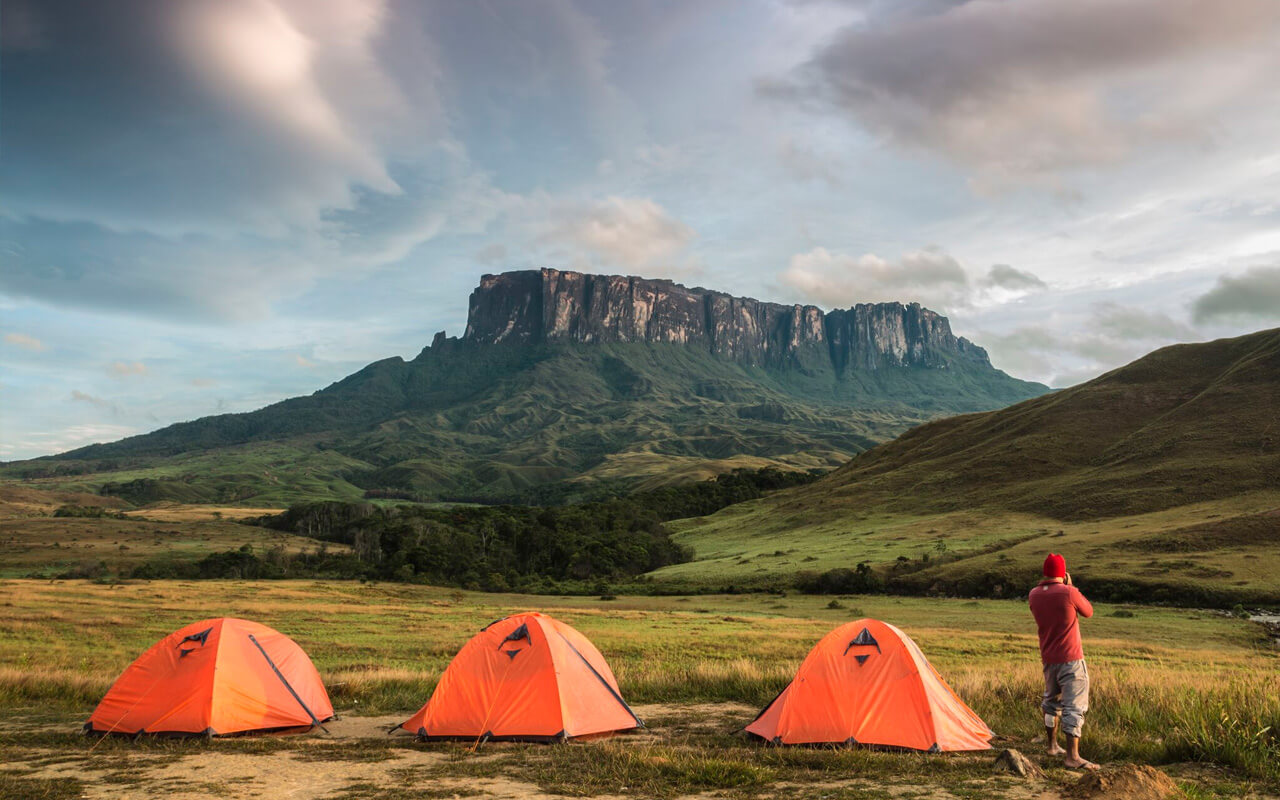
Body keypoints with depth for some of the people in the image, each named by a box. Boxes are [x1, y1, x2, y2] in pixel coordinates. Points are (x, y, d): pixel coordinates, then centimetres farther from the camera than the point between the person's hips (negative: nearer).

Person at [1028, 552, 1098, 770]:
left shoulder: (1034, 595, -1)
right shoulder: (1069, 593, -17)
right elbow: (1088, 612, 1)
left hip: (1048, 659, 6)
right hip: (1071, 659, -6)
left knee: (1051, 699, 23)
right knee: (1074, 706, -5)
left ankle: (1051, 745, 36)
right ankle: (1072, 756, -10)